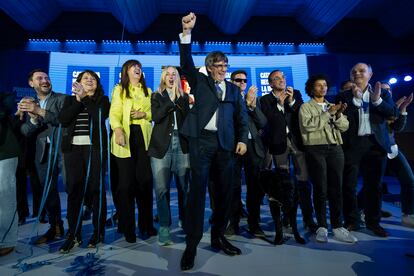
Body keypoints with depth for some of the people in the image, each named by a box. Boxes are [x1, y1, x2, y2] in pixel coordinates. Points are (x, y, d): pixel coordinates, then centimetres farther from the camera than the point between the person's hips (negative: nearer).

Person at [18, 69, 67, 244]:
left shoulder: (62, 99, 0)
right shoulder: (30, 104, 15)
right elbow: (25, 131, 5)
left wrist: (41, 111, -24)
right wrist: (33, 118, -15)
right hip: (44, 153, 5)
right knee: (48, 191, 11)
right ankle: (55, 227, 24)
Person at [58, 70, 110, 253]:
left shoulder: (103, 100, 10)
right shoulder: (70, 100, 18)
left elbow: (100, 116, -10)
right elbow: (63, 119, 0)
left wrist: (84, 98, -9)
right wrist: (78, 99, -5)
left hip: (94, 147, -2)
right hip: (73, 147, 3)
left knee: (95, 187, -1)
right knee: (74, 189, 0)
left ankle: (98, 231, 8)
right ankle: (73, 234, 8)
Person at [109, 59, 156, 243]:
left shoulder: (147, 91, 20)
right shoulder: (119, 90, 8)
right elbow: (114, 113, -6)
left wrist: (144, 114, -4)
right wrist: (118, 130, -26)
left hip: (143, 138, 3)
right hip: (126, 138, -3)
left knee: (145, 180, 2)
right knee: (127, 181, -1)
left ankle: (146, 224, 17)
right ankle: (127, 226, 12)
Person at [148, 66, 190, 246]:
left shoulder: (184, 97, 17)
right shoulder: (156, 96, 12)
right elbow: (156, 117, -5)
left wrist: (178, 98, -4)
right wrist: (170, 99, -7)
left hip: (181, 145, 1)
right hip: (162, 146, -1)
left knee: (184, 187, 2)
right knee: (162, 189, -3)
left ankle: (185, 222, 20)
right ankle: (164, 229, 6)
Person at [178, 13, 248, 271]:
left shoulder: (234, 89, 19)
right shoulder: (200, 81, 13)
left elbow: (241, 117, 13)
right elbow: (186, 62, -2)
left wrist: (242, 139, -1)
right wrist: (187, 32, -11)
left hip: (226, 143, 4)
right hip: (202, 140, -3)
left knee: (224, 192, 7)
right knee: (197, 190, -7)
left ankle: (218, 236, 24)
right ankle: (192, 244, 3)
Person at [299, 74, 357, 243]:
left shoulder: (332, 106, 21)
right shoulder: (306, 107, 6)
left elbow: (344, 127, 11)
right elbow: (308, 125, -13)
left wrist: (339, 114, -8)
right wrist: (328, 113, -12)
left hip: (335, 149, 5)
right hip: (316, 150, -4)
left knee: (336, 188, 2)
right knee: (320, 189, -3)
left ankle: (337, 227, 9)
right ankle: (322, 227, 7)